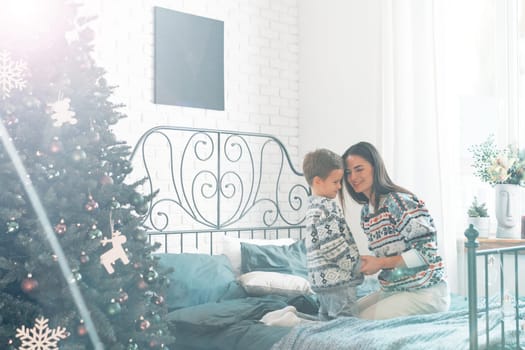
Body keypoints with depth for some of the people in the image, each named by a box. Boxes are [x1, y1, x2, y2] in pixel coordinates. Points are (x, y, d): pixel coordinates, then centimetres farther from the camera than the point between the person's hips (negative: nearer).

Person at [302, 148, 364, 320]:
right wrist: (357, 265, -13)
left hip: (323, 279, 10)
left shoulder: (313, 206, 15)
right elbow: (333, 246, -23)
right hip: (337, 278, -10)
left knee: (327, 317, 18)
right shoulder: (325, 208, -17)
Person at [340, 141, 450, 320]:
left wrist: (381, 263, -19)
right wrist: (365, 265, -2)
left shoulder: (399, 201, -17)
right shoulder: (366, 212, 10)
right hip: (393, 290, 9)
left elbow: (427, 251, -20)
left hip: (426, 293, -9)